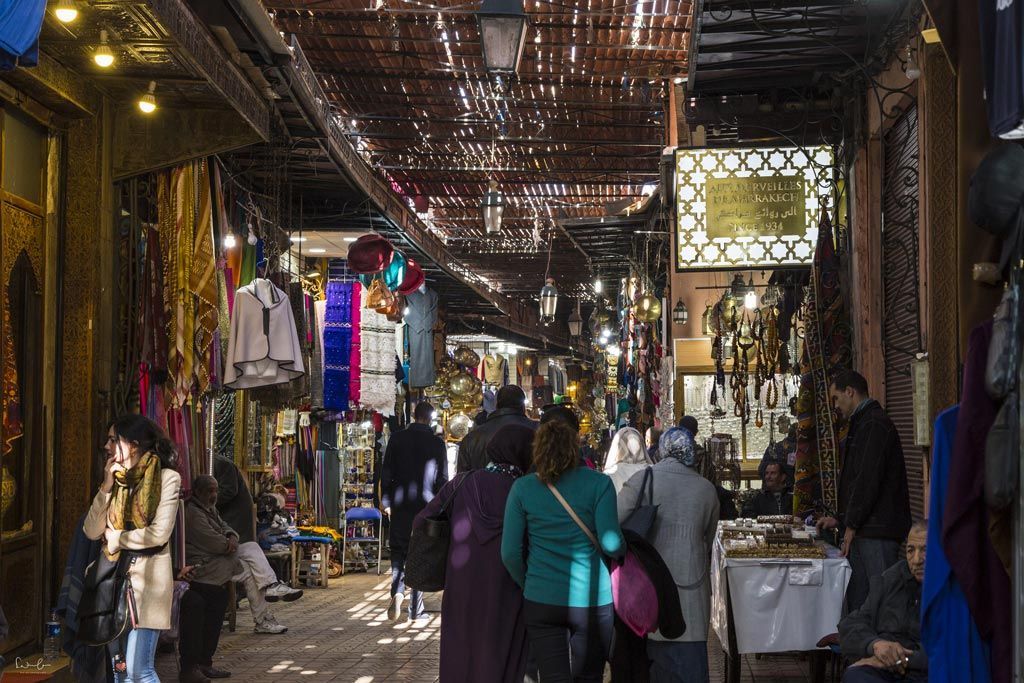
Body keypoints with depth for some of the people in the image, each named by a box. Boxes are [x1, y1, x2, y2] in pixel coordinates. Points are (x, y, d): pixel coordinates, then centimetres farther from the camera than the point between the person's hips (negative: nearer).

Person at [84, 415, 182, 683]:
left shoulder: (167, 478, -4)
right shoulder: (116, 479, 13)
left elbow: (159, 533, -15)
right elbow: (91, 531, 5)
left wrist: (117, 538, -3)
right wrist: (107, 487, -3)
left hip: (147, 575, -6)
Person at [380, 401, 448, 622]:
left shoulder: (398, 438, -2)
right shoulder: (437, 443, -4)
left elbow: (386, 472, 0)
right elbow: (442, 478, -1)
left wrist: (386, 501, 8)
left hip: (400, 505, 1)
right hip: (426, 505, 0)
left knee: (398, 550, 11)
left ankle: (397, 592, -14)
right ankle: (415, 608, 9)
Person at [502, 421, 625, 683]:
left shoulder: (522, 487, -1)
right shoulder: (598, 483, -5)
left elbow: (510, 553, -2)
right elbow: (611, 544, -13)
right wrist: (624, 547, 9)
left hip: (541, 602, 1)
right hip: (591, 600, 0)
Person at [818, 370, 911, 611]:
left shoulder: (874, 424, -12)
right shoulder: (864, 422, 22)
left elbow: (868, 480, -18)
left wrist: (851, 525, -14)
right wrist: (841, 519, 21)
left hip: (876, 534, -10)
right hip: (865, 531, 10)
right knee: (856, 602, 10)